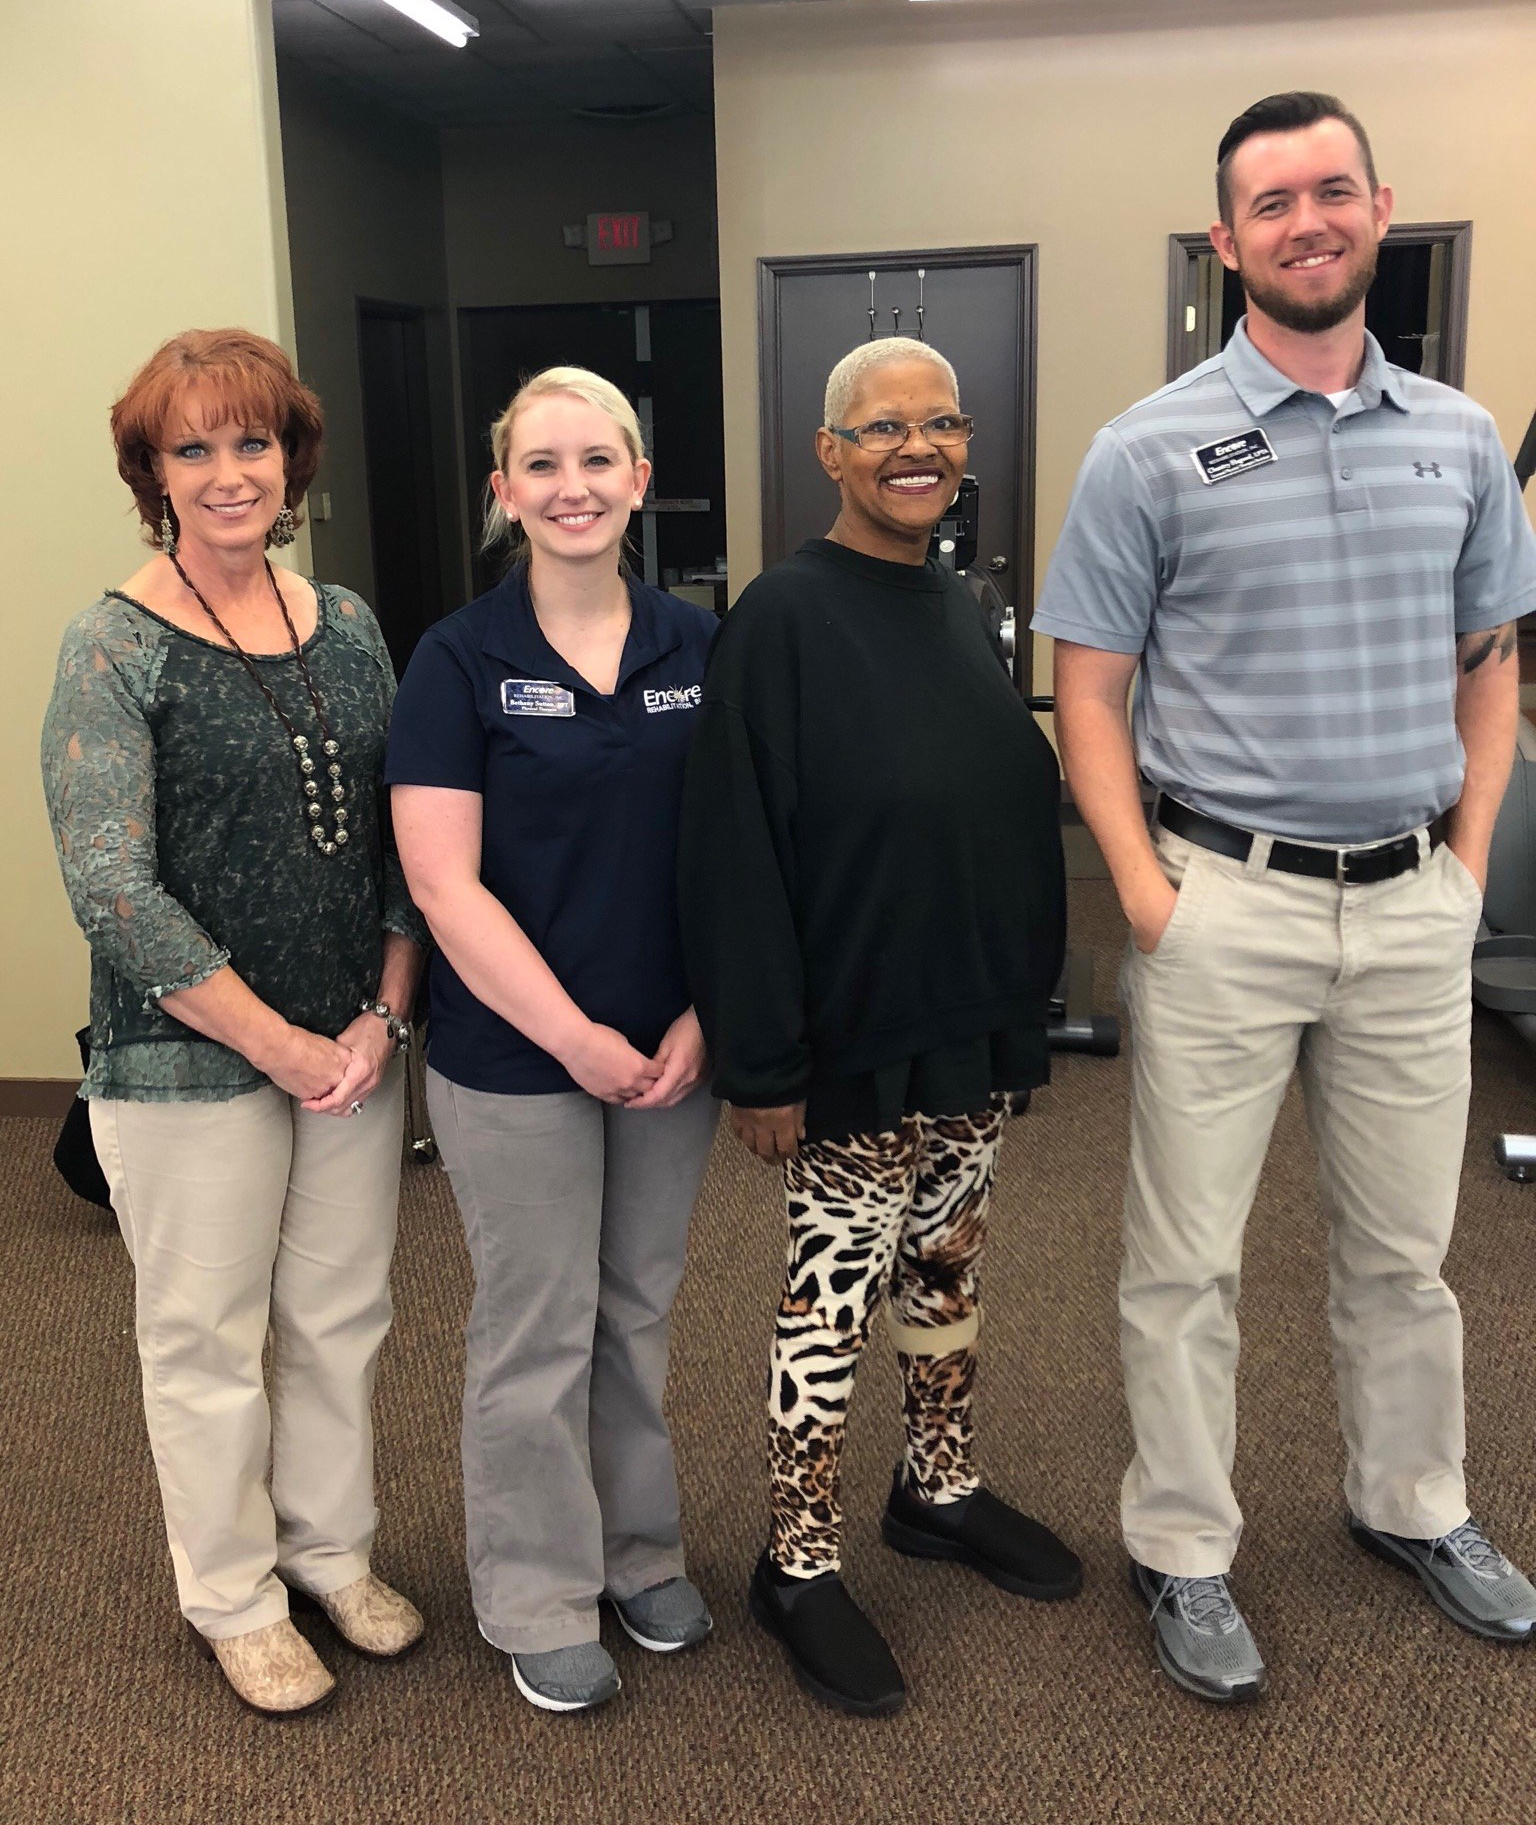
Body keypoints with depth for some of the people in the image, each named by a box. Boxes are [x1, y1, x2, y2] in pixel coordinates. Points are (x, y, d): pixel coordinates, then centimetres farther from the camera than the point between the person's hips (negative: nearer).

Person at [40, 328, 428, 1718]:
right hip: (189, 1065, -4)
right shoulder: (118, 648, -10)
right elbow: (111, 886, -16)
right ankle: (234, 1600, 33)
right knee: (209, 1341, 11)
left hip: (356, 1050, 5)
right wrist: (278, 1045, -15)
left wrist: (386, 1014, -4)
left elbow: (403, 835, 7)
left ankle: (333, 1551, 40)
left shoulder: (346, 626, 5)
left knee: (345, 1316, 17)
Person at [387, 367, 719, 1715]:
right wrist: (573, 1037, -16)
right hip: (515, 1059, -3)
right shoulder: (460, 660, -8)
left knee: (640, 1311, 18)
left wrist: (705, 1018, -7)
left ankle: (642, 1552, 39)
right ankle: (541, 1602, 29)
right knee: (538, 1333, 9)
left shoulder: (699, 646, 1)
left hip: (673, 1048, 3)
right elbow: (444, 882, -13)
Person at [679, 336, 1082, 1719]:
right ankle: (801, 1569, 23)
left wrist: (1026, 1003, 11)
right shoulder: (784, 619, -14)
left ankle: (940, 1490, 41)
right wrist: (764, 1063, -18)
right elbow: (738, 860, -17)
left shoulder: (961, 609, 7)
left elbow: (1019, 812, 13)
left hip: (977, 1036, 7)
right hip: (860, 1048, -7)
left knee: (948, 1269, 20)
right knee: (833, 1300, 5)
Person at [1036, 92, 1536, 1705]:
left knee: (1403, 1246, 18)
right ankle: (1183, 1555, 24)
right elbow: (1086, 689, -5)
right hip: (1227, 901, -3)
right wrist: (1144, 890, -12)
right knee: (1185, 1259, 6)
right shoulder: (1151, 450, -5)